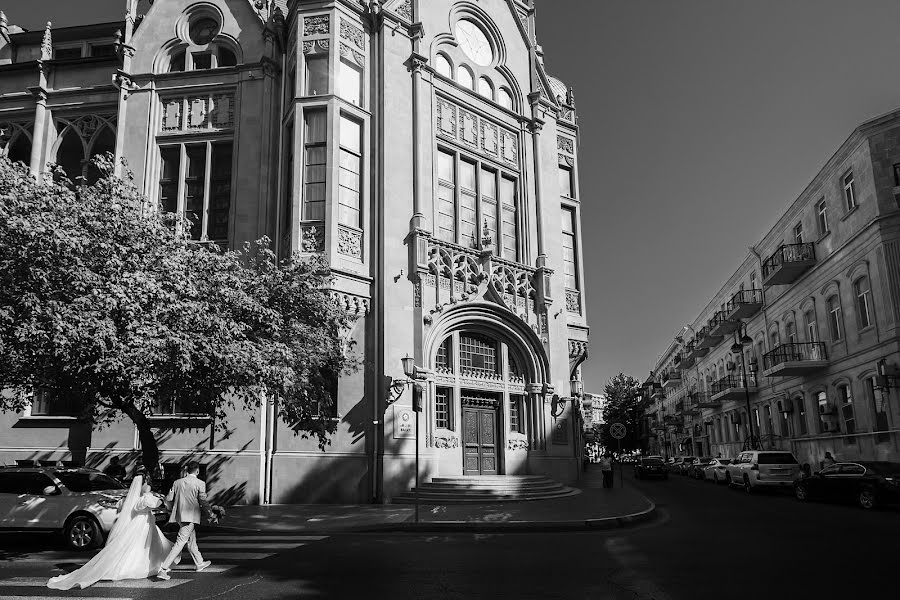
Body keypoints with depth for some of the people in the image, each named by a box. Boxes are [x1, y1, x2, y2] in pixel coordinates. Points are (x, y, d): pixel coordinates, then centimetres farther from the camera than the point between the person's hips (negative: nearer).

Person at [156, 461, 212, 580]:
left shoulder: (177, 483, 7)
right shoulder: (200, 483, -7)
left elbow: (168, 500, 9)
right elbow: (203, 501, -6)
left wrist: (173, 509, 27)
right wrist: (211, 512, 10)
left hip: (179, 515, 7)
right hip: (190, 516, -7)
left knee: (191, 539, 21)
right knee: (180, 542, -6)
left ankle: (199, 563, 36)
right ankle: (163, 569, -13)